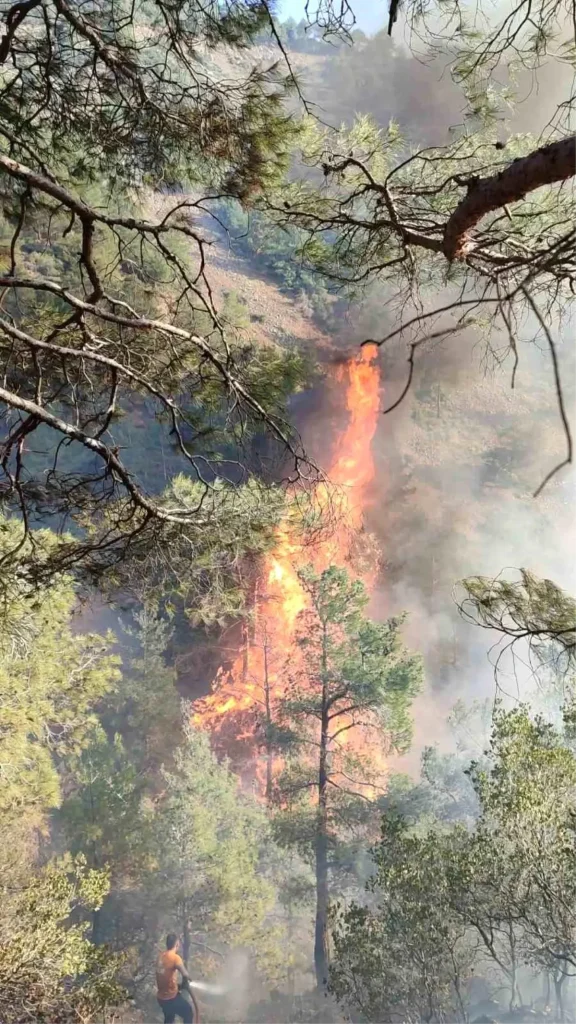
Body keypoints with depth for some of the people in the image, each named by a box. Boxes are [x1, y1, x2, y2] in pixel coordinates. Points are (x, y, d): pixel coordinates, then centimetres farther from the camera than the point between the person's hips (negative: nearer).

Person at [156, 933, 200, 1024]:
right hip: (172, 996, -7)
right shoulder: (175, 957, -19)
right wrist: (185, 983, -9)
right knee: (188, 1013, 11)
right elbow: (185, 975, -30)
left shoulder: (161, 956, 5)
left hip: (161, 997, 7)